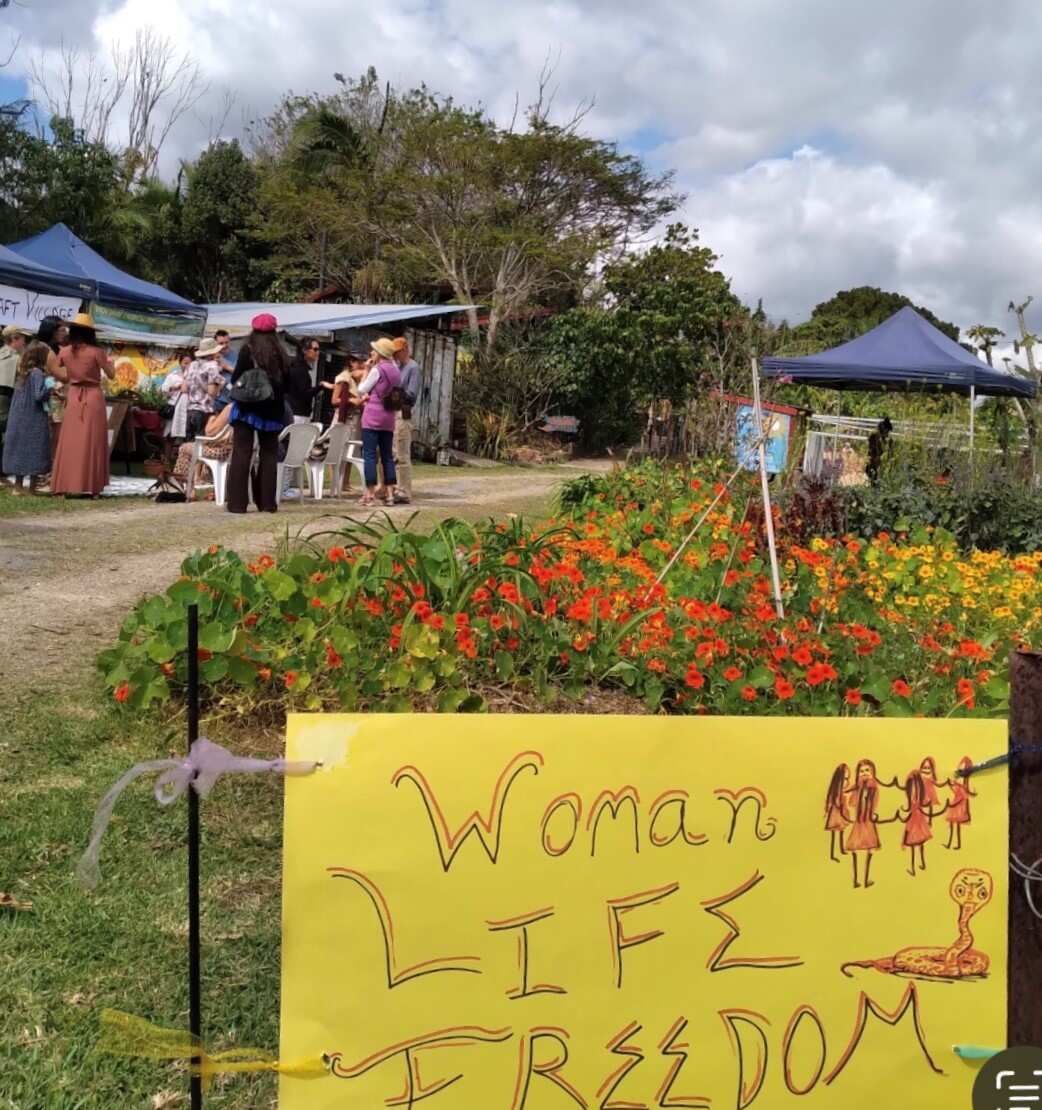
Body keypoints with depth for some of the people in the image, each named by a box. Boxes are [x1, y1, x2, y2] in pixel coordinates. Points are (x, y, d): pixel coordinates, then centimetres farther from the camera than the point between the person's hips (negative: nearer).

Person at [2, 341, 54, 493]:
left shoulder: (21, 372, 11)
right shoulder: (37, 373, -14)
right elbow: (39, 395, -22)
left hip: (18, 419, 8)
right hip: (34, 420, -8)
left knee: (20, 449, 11)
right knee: (35, 451, -1)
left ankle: (18, 485, 16)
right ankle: (32, 487, 1)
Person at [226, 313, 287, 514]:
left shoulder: (248, 349, -5)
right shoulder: (280, 353, 3)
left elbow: (236, 379, -4)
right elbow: (285, 383, 8)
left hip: (248, 407, -3)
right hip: (272, 409, 3)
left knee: (242, 454, -1)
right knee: (269, 455, 10)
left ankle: (237, 502, -3)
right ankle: (267, 502, 10)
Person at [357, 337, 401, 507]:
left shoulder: (377, 369, -9)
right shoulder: (396, 371, 10)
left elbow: (361, 390, -3)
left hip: (372, 416, -6)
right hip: (389, 418, 6)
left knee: (369, 454, -4)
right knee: (387, 456, 9)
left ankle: (370, 494, -7)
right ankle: (390, 494, 7)